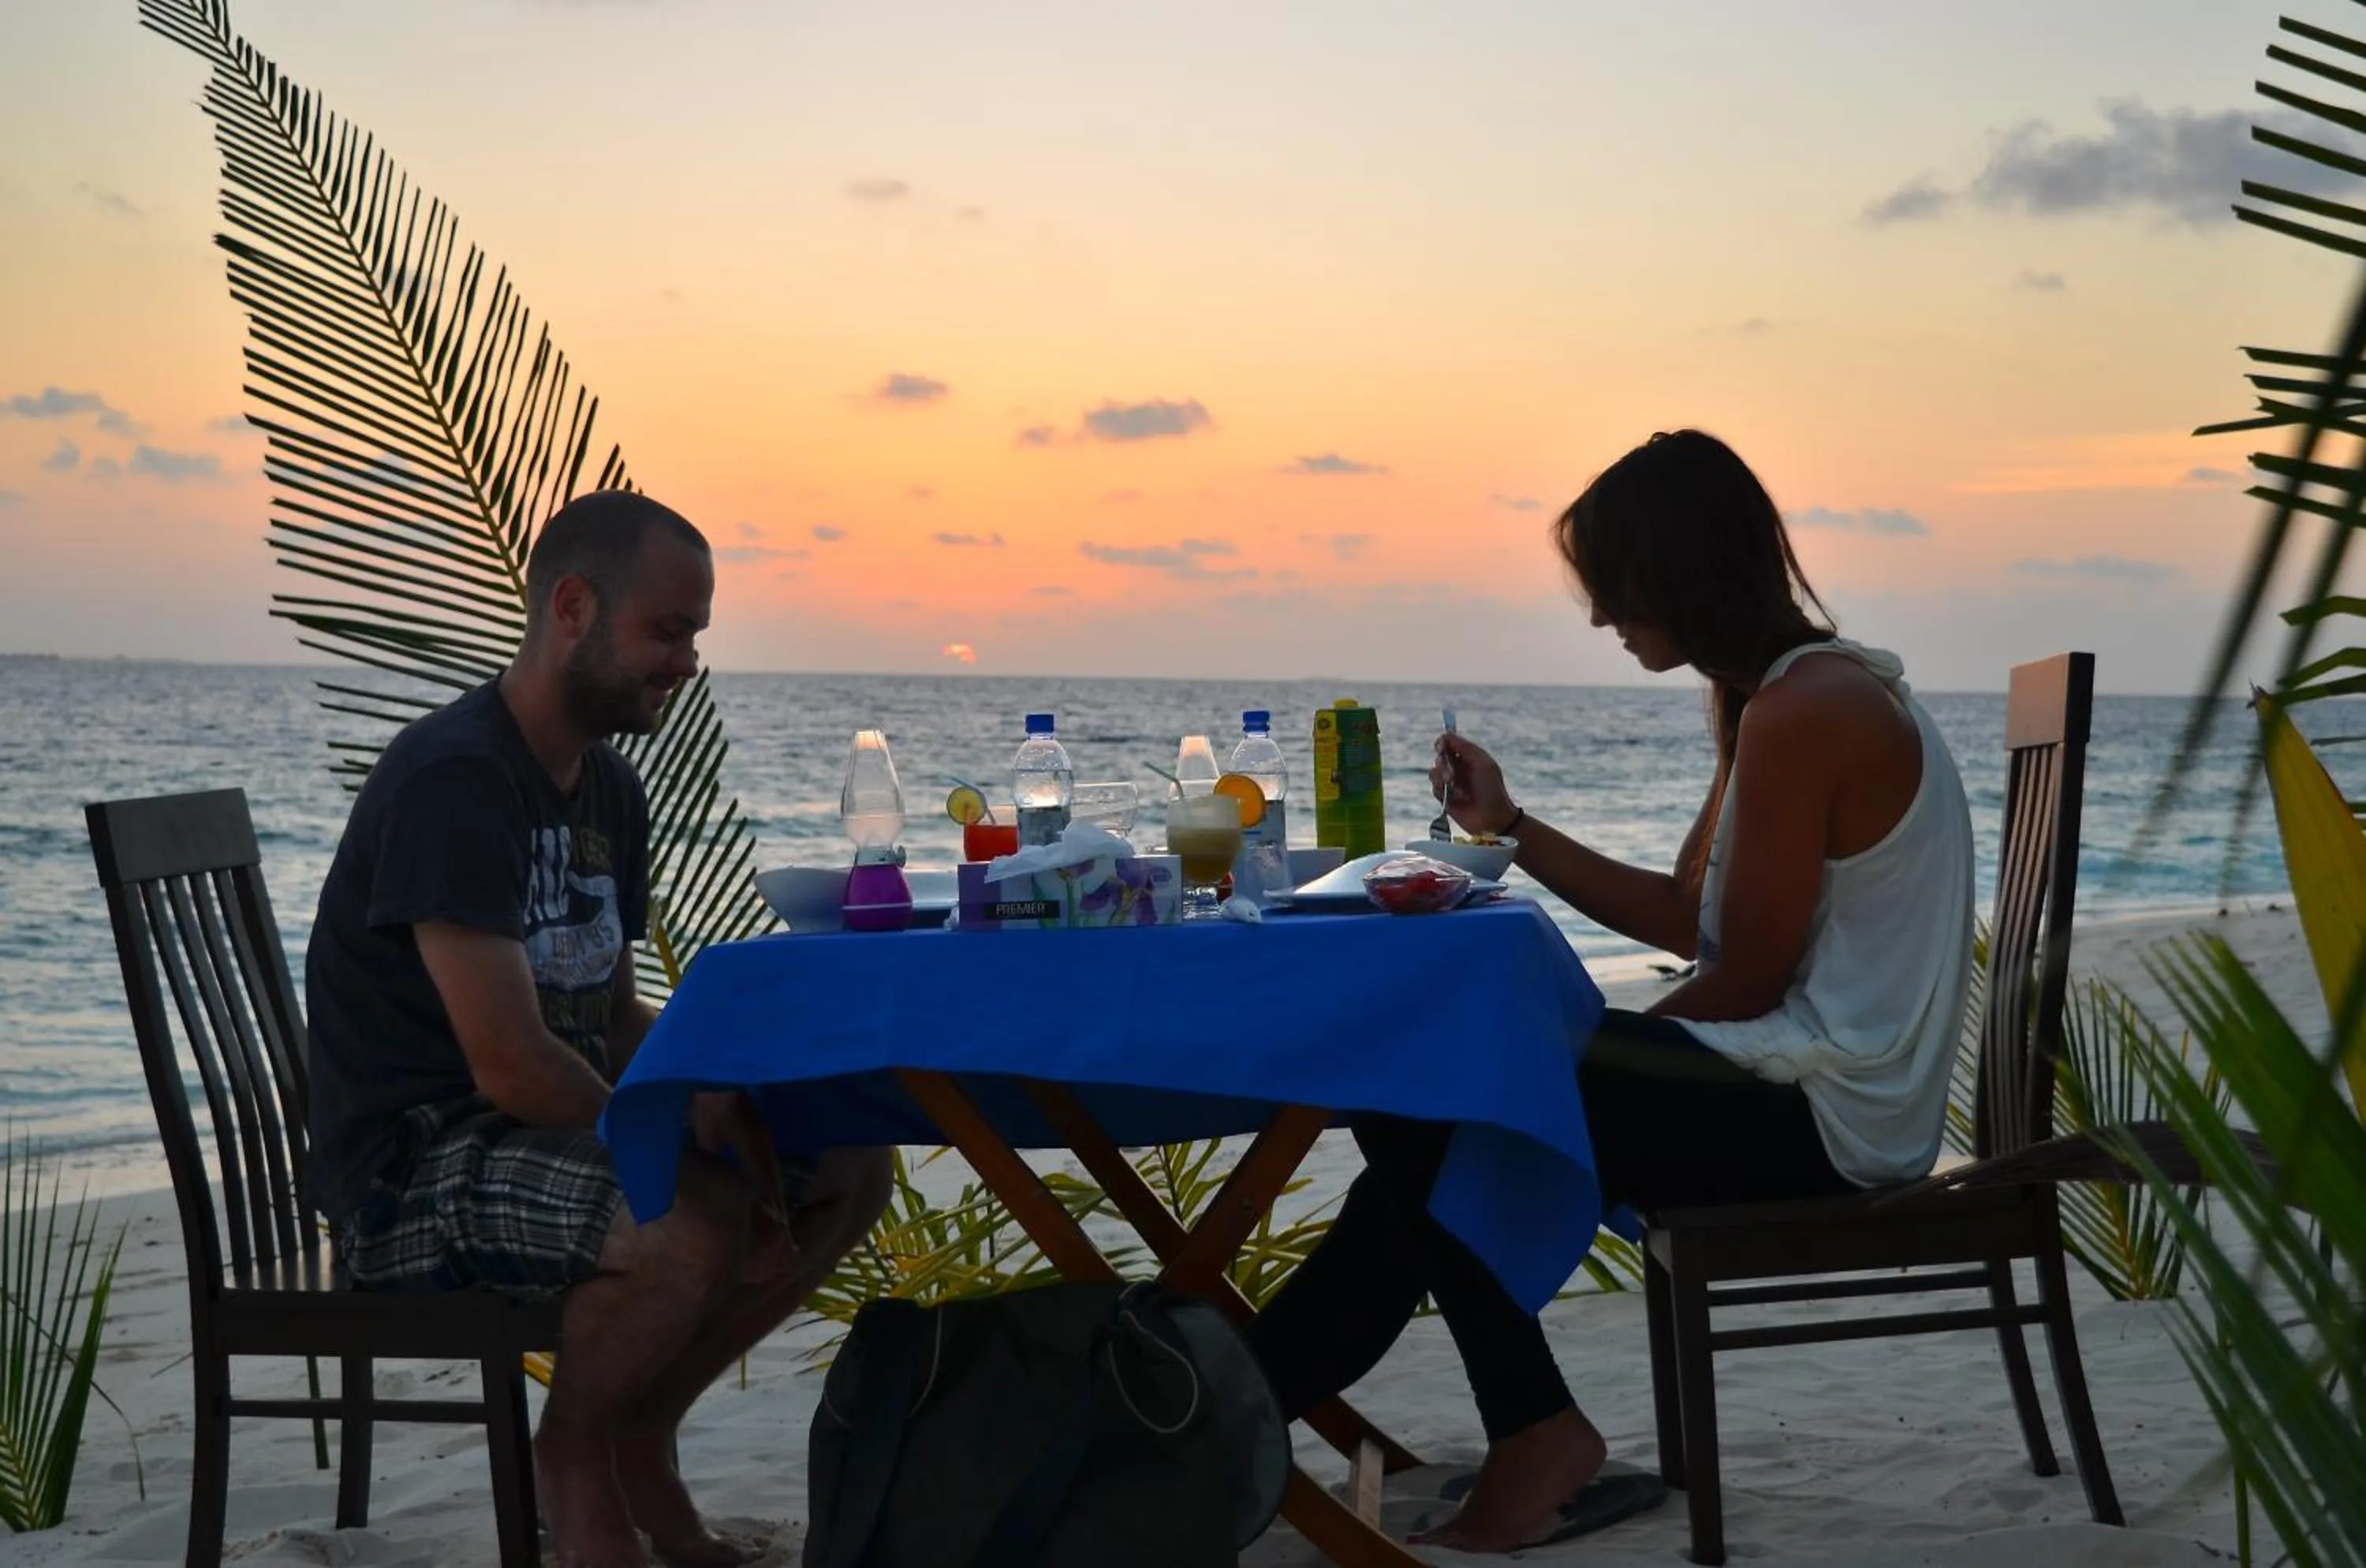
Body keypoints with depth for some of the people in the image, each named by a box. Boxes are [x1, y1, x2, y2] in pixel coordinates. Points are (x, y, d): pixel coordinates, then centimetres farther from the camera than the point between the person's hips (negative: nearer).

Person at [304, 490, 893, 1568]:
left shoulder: (608, 786, 9)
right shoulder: (451, 779, -20)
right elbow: (510, 1065, -27)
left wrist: (719, 1098, -6)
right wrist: (692, 1145, -15)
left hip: (560, 1122, 9)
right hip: (411, 1163, -9)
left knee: (847, 1171, 0)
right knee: (694, 1227, -34)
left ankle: (640, 1437, 11)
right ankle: (574, 1460, -3)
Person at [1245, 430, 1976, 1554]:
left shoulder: (1802, 711, -20)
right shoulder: (1778, 691, 12)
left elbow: (1748, 979, -18)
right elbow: (1689, 916, 14)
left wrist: (1595, 1049, -4)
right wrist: (1511, 828, 10)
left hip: (1816, 1118, -10)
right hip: (1799, 1090, 10)